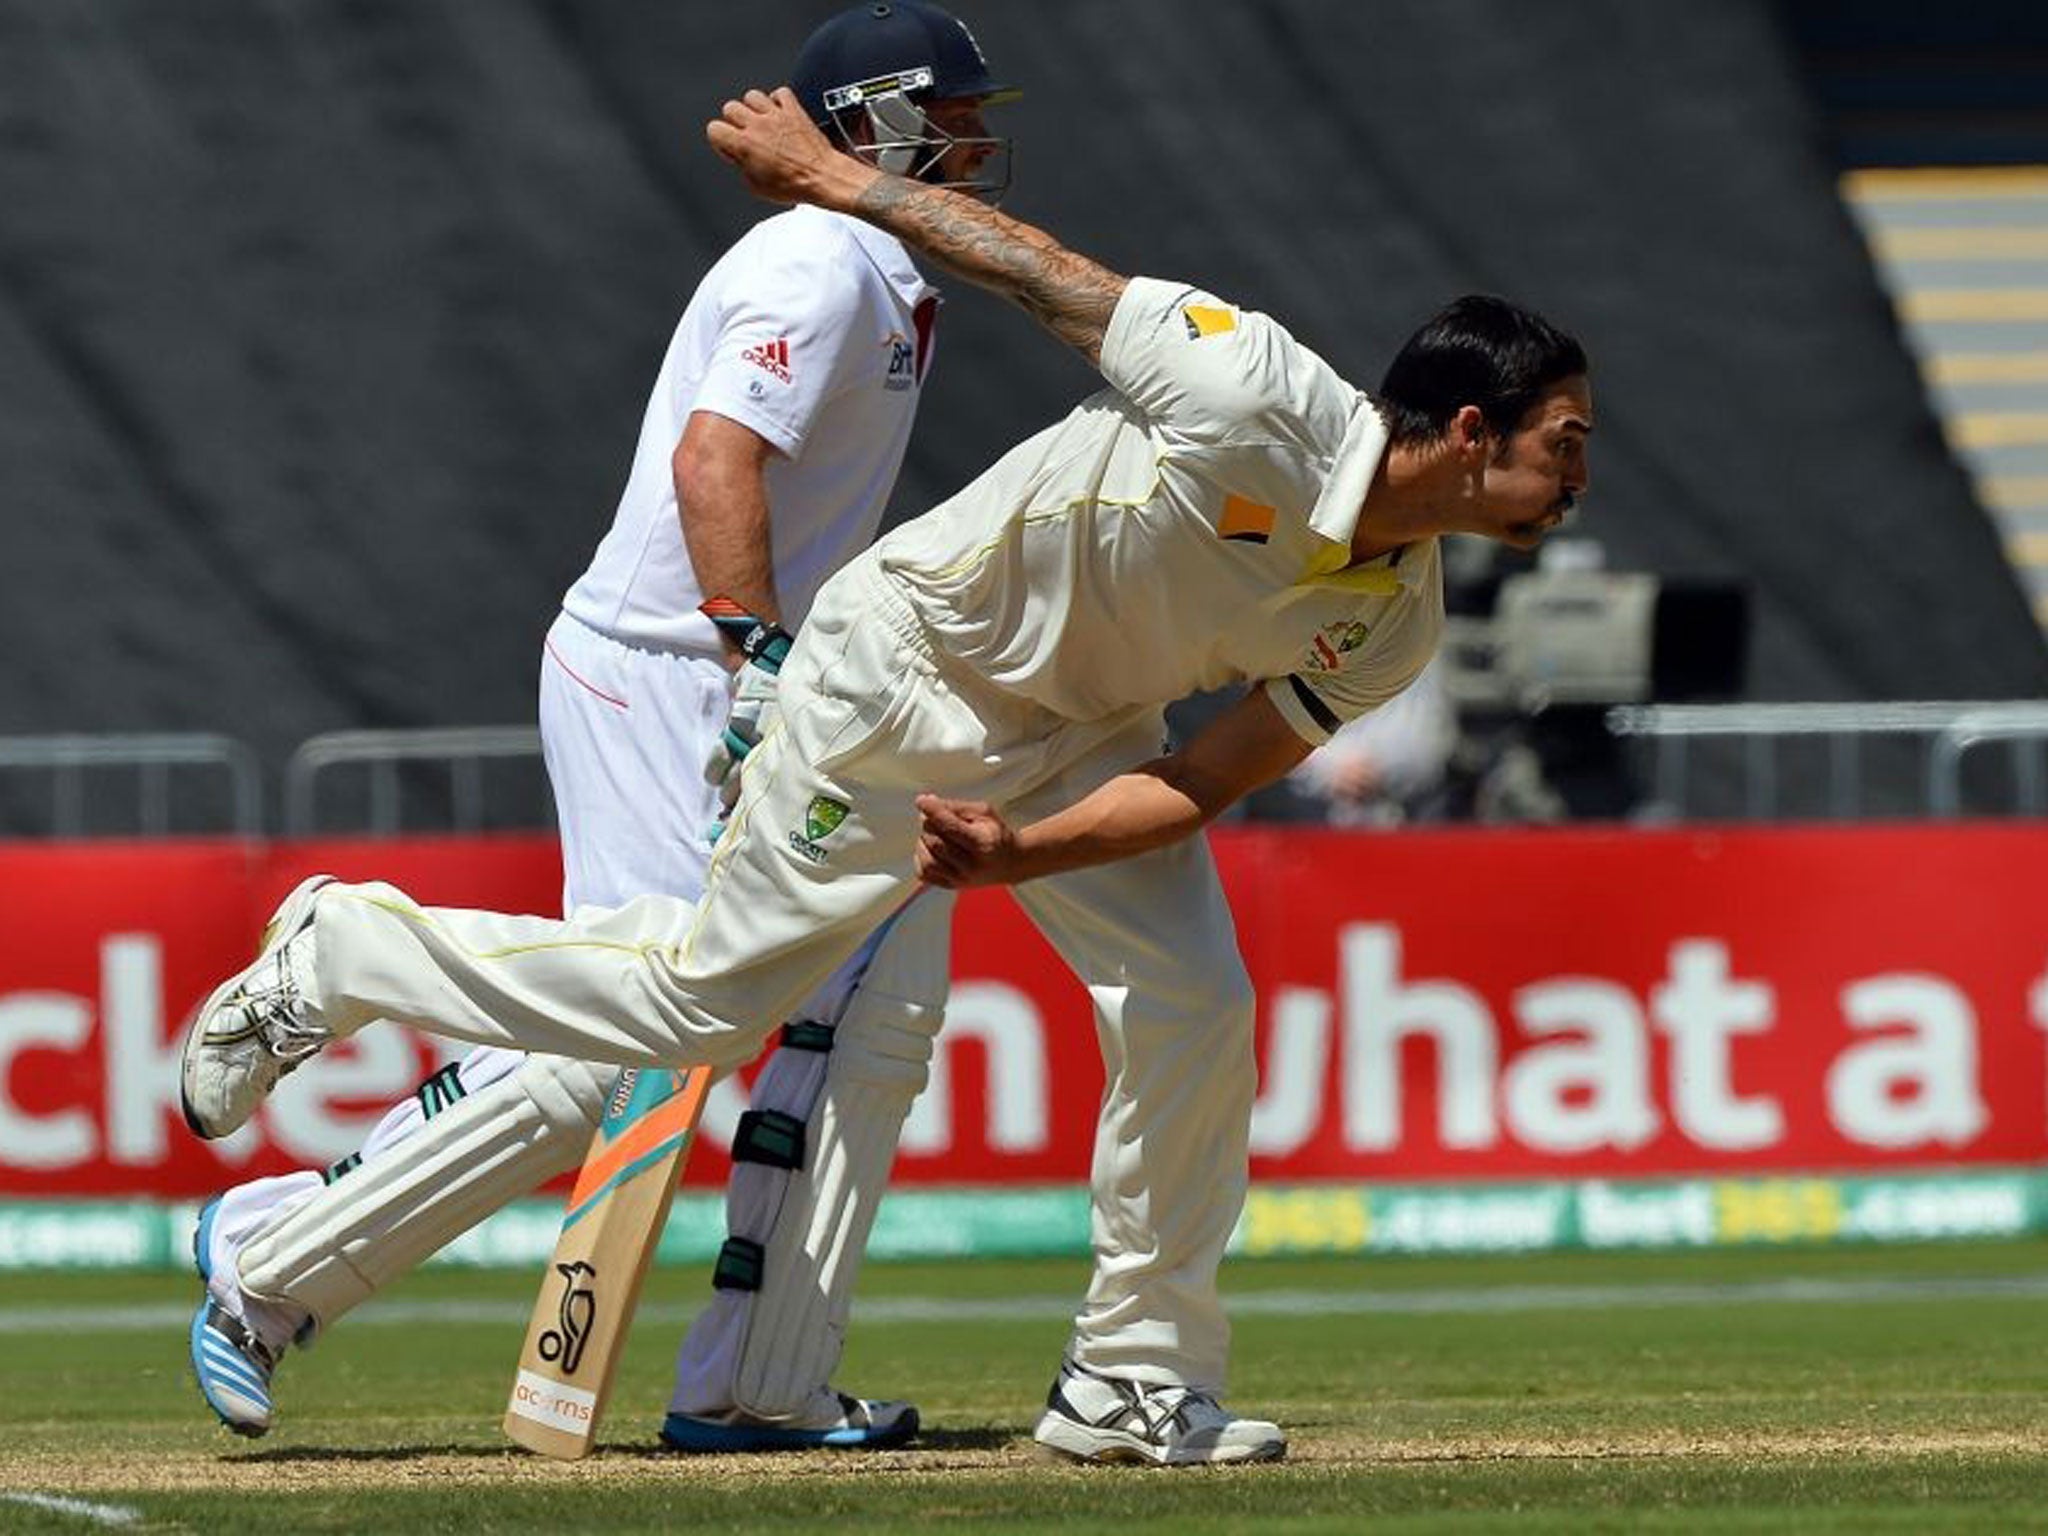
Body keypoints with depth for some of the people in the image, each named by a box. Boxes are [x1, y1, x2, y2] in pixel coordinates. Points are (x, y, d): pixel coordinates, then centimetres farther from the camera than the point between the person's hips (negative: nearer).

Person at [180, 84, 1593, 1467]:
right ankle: (338, 959, 15)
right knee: (706, 1002, -3)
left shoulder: (1393, 629, -8)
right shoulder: (1254, 399, -30)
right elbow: (1038, 268, -21)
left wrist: (1021, 853, -25)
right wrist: (829, 176, -14)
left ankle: (1135, 1386, 4)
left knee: (1194, 1008, -9)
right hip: (905, 677, -7)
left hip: (1081, 742, 7)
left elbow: (1207, 781, -9)